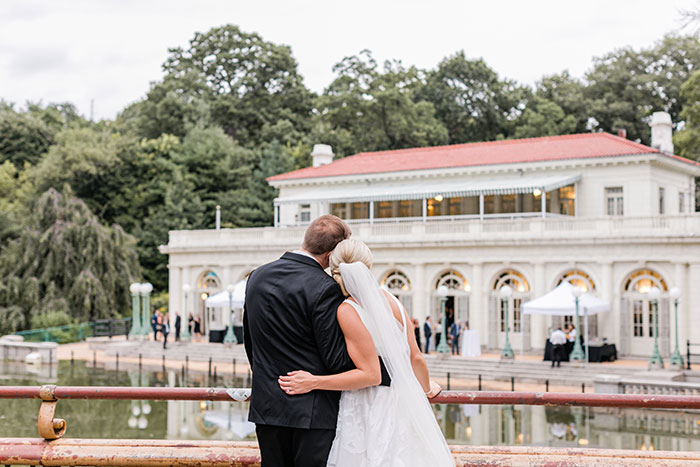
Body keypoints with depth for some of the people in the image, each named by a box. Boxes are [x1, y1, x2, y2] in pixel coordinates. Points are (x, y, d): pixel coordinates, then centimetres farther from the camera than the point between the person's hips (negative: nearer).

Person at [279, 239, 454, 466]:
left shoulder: (348, 310, -15)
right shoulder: (391, 300, 3)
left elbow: (370, 374, -17)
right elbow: (416, 357, 7)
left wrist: (313, 382, -14)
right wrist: (426, 388, 28)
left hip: (369, 413, -6)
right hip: (400, 406, 7)